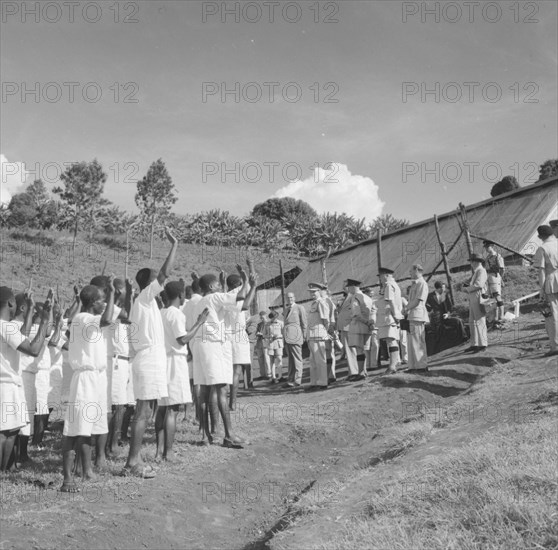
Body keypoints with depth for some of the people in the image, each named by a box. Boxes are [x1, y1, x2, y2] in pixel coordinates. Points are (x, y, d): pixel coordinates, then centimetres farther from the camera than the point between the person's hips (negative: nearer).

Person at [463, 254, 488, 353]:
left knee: (480, 321, -8)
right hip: (472, 298, 10)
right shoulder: (476, 272, 22)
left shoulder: (481, 271, -8)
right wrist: (467, 286, 5)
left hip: (478, 298, -10)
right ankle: (475, 344, 14)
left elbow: (479, 284, -20)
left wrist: (467, 288, -10)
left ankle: (482, 345, -5)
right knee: (472, 322, 10)